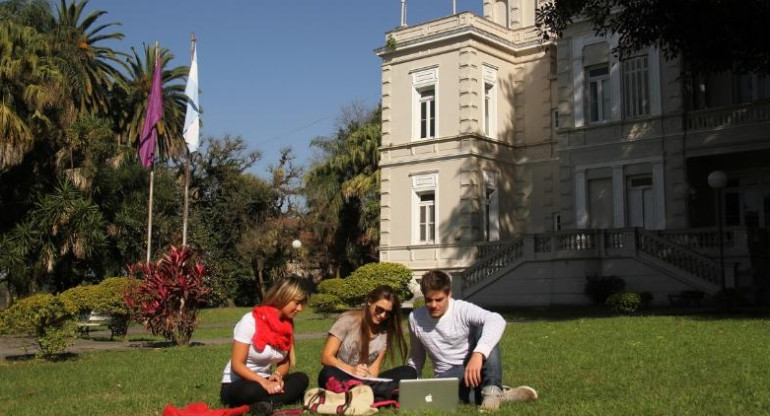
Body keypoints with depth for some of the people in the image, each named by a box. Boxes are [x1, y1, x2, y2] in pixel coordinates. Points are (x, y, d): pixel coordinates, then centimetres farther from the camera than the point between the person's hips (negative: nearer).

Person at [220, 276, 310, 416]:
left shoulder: (287, 325, 0)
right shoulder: (250, 321, -18)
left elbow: (285, 362, 8)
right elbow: (237, 365, -19)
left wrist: (277, 375, -15)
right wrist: (263, 382, -30)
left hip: (265, 382, 7)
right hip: (237, 385, -6)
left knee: (301, 379, -20)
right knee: (252, 391, -41)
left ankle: (266, 403, -31)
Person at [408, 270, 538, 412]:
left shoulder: (463, 310, -17)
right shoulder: (415, 319, -4)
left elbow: (496, 321, -38)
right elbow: (416, 356, 14)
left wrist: (478, 354, -51)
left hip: (475, 365, -1)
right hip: (448, 376, 2)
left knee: (484, 328, -29)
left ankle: (492, 390, -29)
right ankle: (499, 394, -20)